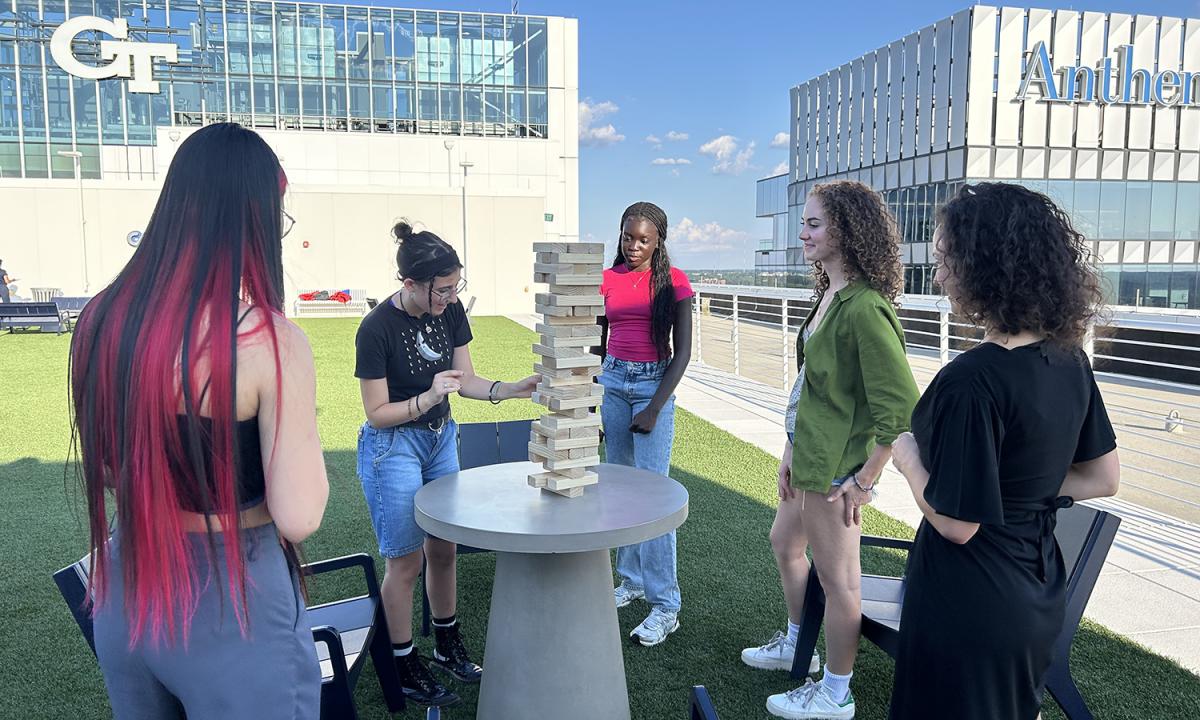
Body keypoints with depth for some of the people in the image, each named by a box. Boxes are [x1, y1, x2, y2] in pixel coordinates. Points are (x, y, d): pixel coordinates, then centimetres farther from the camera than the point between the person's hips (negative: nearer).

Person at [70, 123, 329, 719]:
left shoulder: (101, 319, -4)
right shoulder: (268, 340, -22)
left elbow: (105, 471, 9)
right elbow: (299, 517, -21)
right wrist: (301, 429, -6)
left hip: (124, 596, 6)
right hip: (235, 603, -6)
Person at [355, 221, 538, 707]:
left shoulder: (450, 311, -6)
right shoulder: (377, 328, -23)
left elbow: (465, 379, 2)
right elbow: (377, 414, -17)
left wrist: (511, 389, -14)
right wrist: (426, 398, -31)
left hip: (441, 439, 6)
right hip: (392, 448, -6)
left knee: (444, 548, 16)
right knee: (406, 560, 5)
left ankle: (448, 646, 35)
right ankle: (405, 667, 24)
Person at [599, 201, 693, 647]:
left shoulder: (673, 281, -5)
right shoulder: (608, 279, 7)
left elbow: (683, 351, -7)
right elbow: (599, 342, 12)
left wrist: (654, 408, -13)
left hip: (654, 383, -5)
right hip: (613, 381, 5)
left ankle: (665, 606, -1)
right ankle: (632, 580, 26)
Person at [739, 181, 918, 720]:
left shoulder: (865, 308, -24)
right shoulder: (828, 296, 7)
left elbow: (901, 410, -25)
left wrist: (863, 480, -19)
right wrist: (791, 451, 15)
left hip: (835, 467, -10)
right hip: (810, 454, 10)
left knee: (837, 577, 6)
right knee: (784, 543, 26)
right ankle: (795, 645, 48)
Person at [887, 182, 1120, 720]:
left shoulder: (971, 380, -27)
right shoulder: (1069, 359, -3)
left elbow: (956, 523, -22)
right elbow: (1103, 478, 7)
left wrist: (909, 457, -8)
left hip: (970, 607, -7)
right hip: (1038, 596, 7)